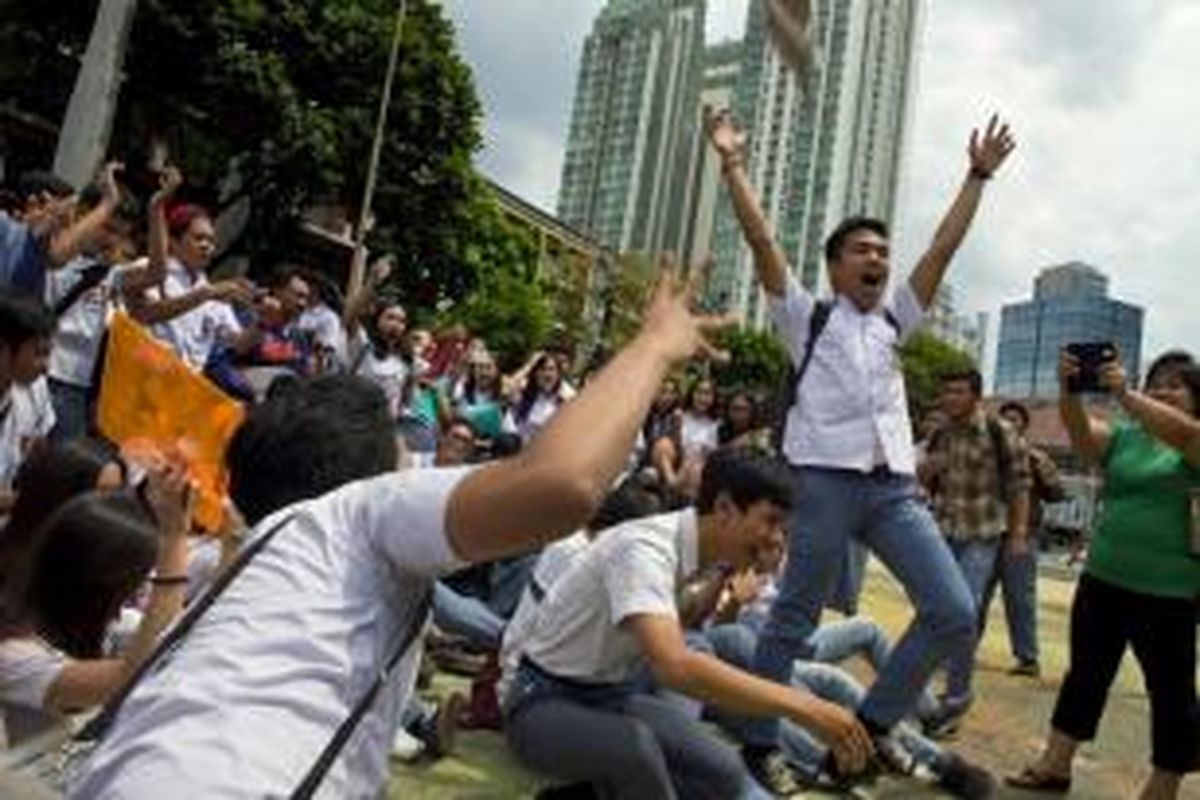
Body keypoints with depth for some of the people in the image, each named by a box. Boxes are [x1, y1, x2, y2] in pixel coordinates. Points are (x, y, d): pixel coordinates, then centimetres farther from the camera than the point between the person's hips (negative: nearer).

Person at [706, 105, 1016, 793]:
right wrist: (734, 164, -1)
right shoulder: (807, 317, 9)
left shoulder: (895, 321, 22)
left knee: (955, 614, -2)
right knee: (795, 621, 2)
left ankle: (871, 724, 16)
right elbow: (762, 240, 1)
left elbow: (943, 248, 20)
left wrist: (978, 176, 20)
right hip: (825, 482, -5)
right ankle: (761, 742, 21)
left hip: (896, 487, 5)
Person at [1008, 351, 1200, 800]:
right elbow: (1080, 430, -10)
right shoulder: (1123, 438, 9)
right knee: (1085, 674, 12)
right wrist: (1068, 390, -28)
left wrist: (1123, 394, -33)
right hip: (1103, 581, 4)